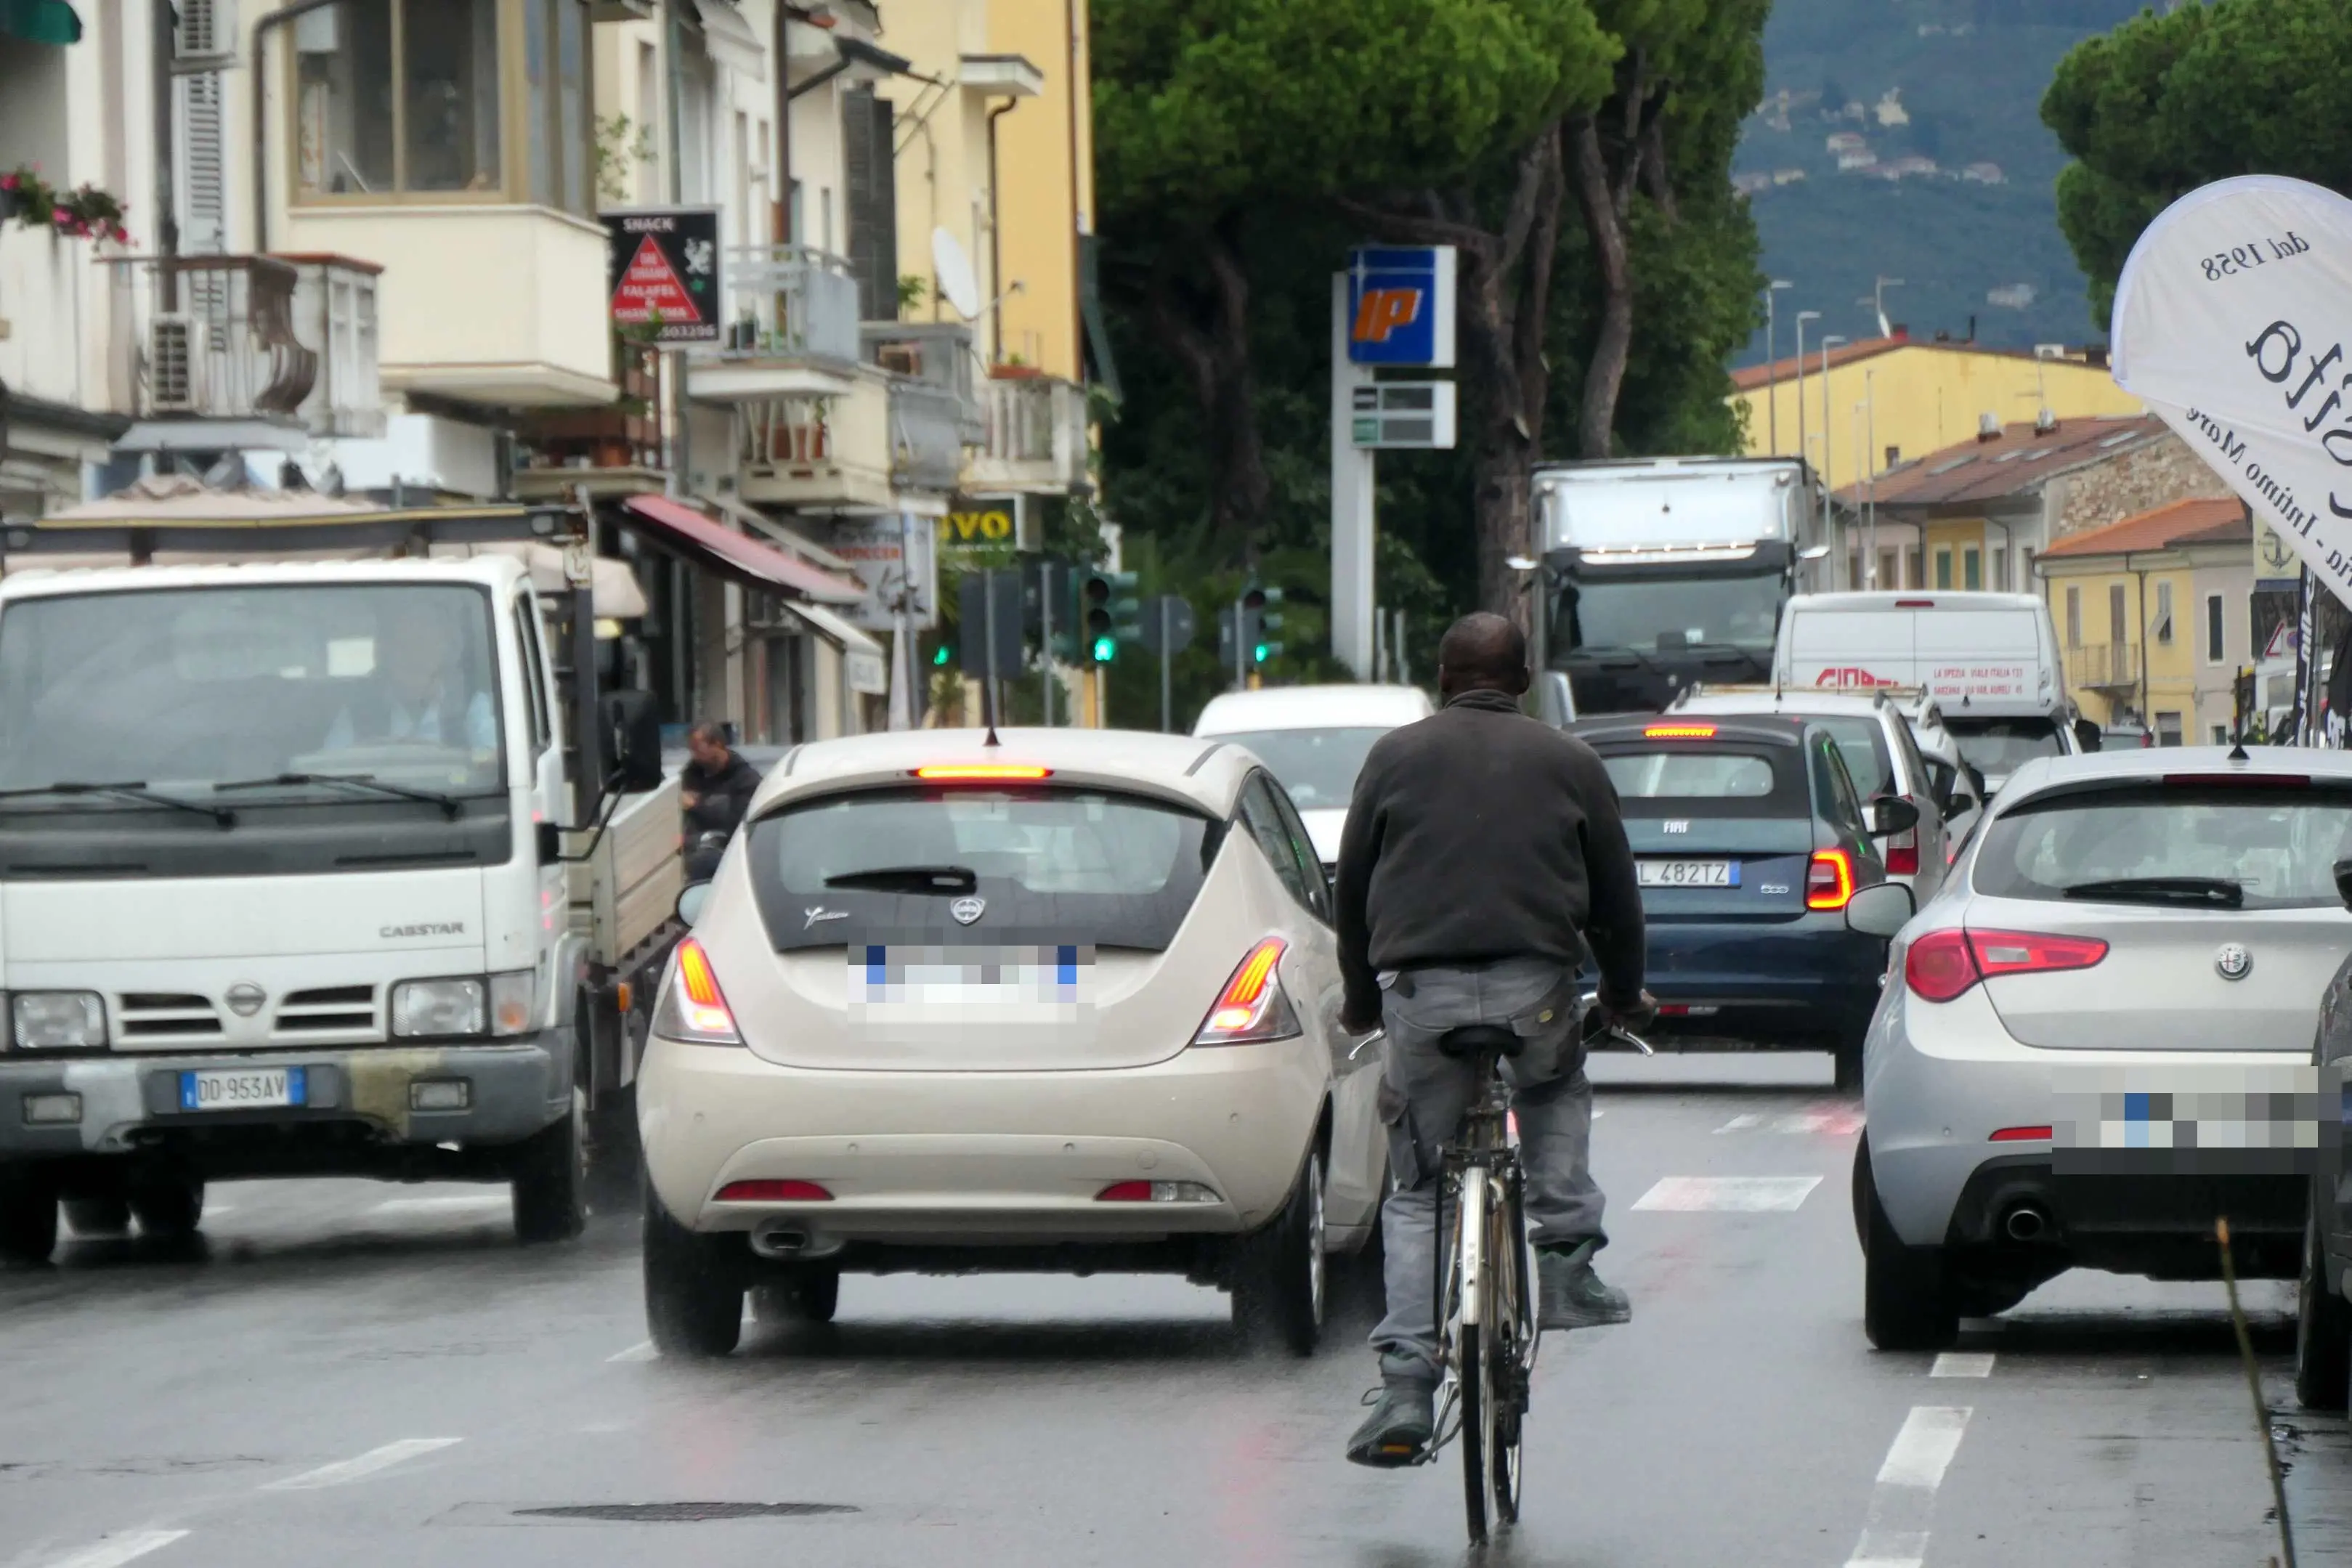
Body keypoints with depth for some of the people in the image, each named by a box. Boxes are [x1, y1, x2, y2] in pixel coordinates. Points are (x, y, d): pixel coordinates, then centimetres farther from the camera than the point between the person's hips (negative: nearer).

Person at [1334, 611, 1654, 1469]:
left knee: (1416, 1195, 8)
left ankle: (1407, 1388, -4)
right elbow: (1615, 892, 18)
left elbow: (1352, 889, 15)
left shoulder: (1396, 756, 12)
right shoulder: (1567, 761, 13)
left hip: (1420, 990, 0)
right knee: (1555, 1093, 33)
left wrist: (1361, 1000, 30)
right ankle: (1565, 1262, 17)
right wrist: (1624, 995, 34)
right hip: (1536, 990, 0)